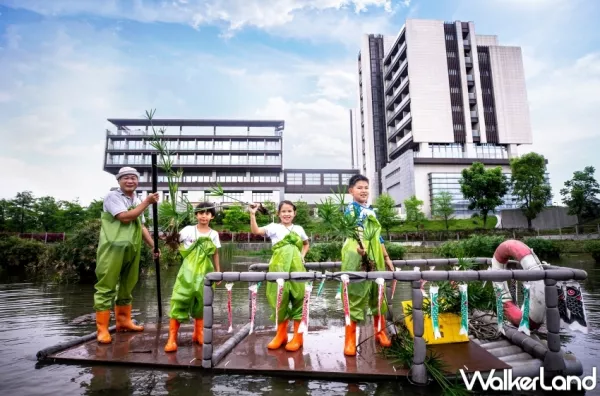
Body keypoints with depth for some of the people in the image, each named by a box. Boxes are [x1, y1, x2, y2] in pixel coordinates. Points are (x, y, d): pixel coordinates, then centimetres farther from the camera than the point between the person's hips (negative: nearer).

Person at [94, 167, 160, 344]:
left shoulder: (137, 201, 17)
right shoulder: (112, 196, -5)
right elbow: (125, 217, -18)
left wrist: (153, 246, 15)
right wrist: (147, 202, -13)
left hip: (132, 250, 7)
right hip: (112, 249, -7)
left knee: (126, 287, 15)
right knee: (106, 287, -2)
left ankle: (123, 321, 28)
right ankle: (102, 329, 4)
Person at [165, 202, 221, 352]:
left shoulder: (214, 234, 4)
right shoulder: (188, 230, -2)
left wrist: (218, 271, 12)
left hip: (204, 273, 2)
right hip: (188, 271, -2)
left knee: (201, 303, 11)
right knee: (179, 302, -7)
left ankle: (198, 333, 29)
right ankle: (172, 338, 1)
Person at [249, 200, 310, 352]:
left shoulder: (299, 229, 15)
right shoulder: (274, 227, 5)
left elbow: (306, 244, 30)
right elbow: (255, 231, -10)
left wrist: (302, 255, 12)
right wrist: (252, 214, -20)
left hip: (296, 266, 2)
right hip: (279, 266, -1)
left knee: (297, 297, 1)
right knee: (280, 297, 4)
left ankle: (297, 336, 14)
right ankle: (281, 334, 23)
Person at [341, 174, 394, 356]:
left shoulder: (371, 211, 20)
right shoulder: (351, 208, -2)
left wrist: (386, 257, 21)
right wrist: (359, 246, -41)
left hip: (374, 254, 7)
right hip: (356, 254, -7)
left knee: (377, 293, 14)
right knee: (355, 294, -4)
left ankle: (380, 331, 30)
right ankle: (350, 339, 5)